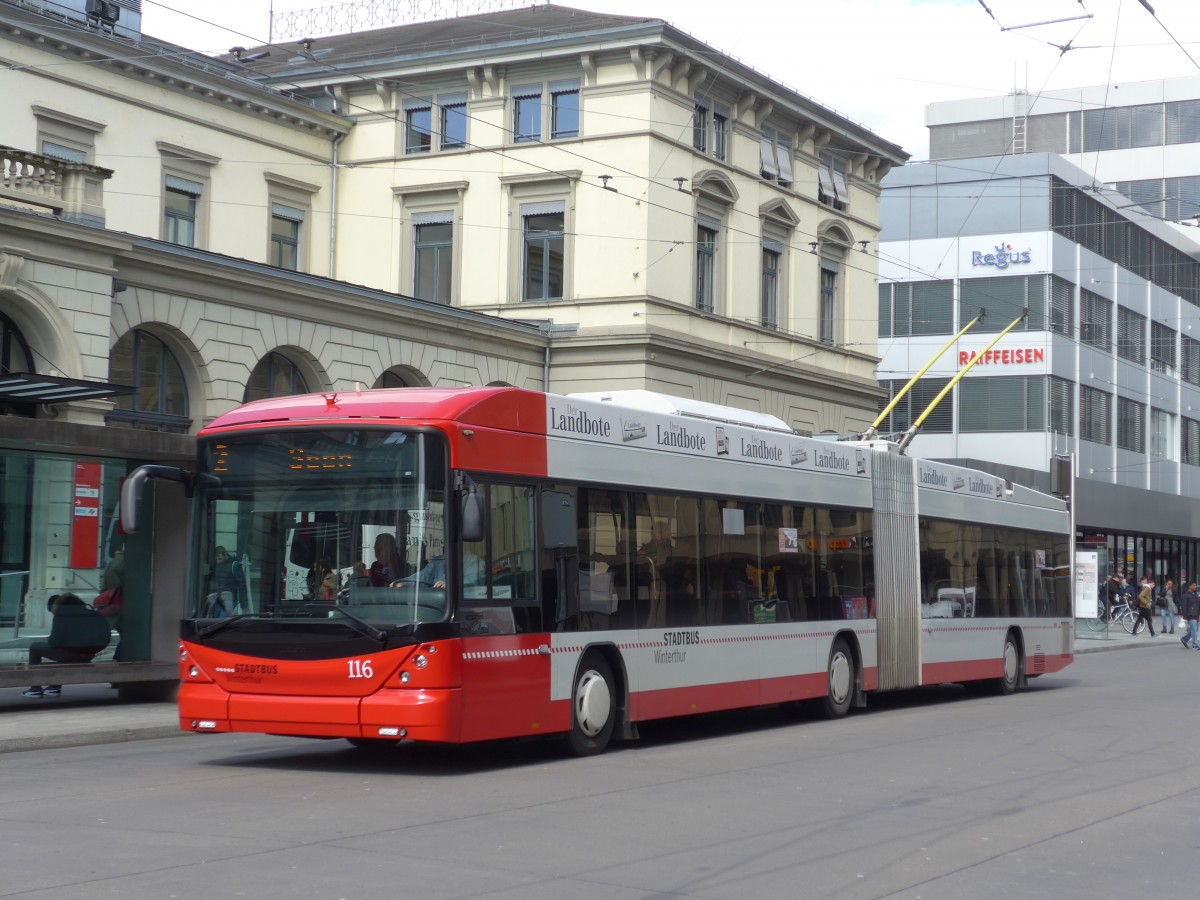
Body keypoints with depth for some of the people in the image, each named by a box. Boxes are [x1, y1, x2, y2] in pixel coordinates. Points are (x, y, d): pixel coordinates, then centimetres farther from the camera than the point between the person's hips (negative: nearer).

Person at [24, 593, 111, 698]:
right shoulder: (90, 612, 12)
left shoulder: (61, 615, -6)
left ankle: (35, 689, 15)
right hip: (88, 656, 7)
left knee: (35, 647, 14)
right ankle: (55, 686, 37)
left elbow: (55, 642, -11)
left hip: (71, 654, -7)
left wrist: (48, 640, 12)